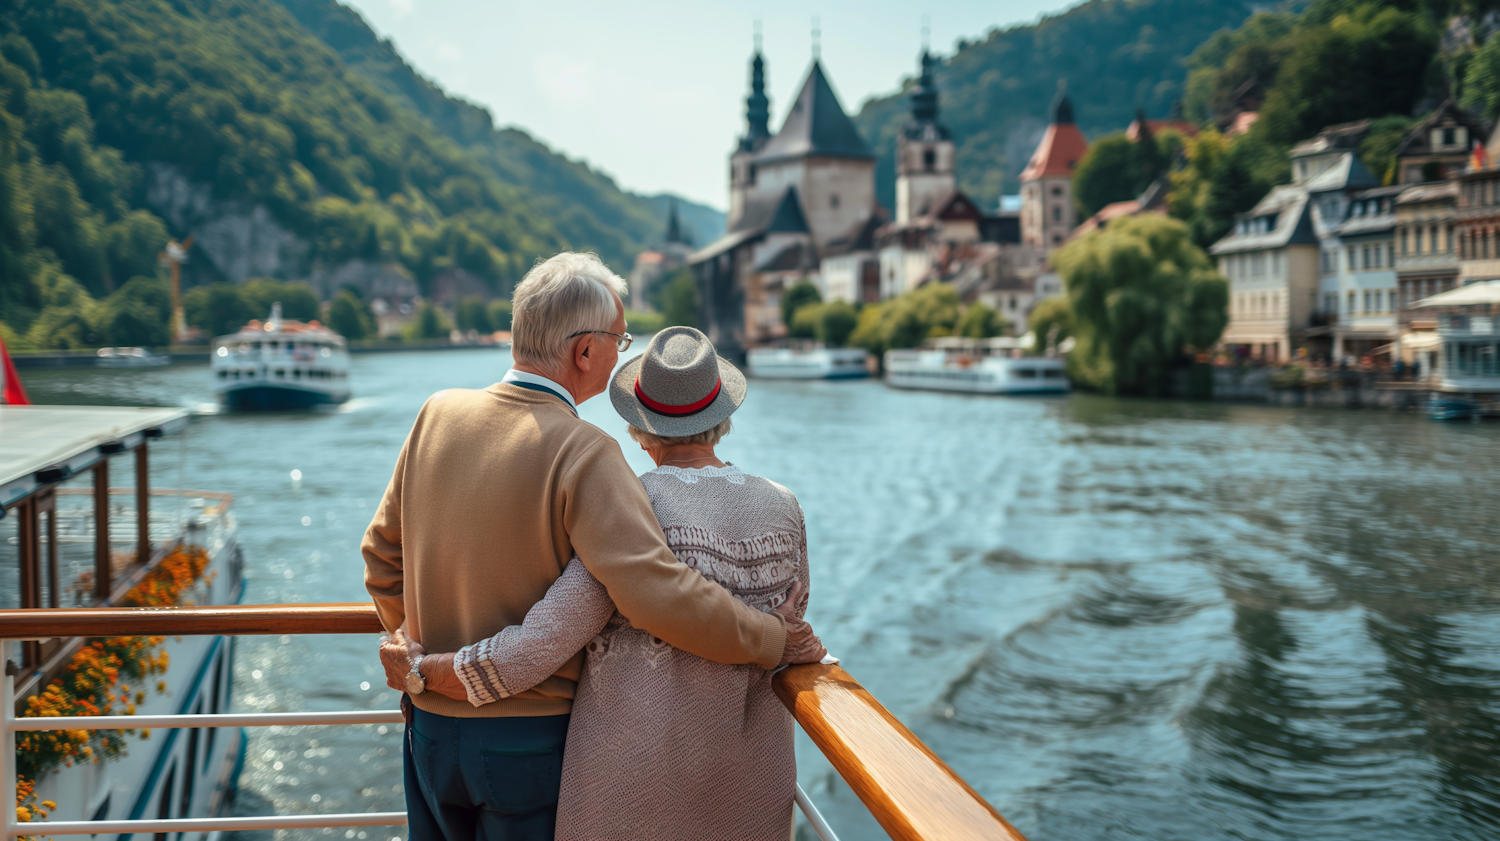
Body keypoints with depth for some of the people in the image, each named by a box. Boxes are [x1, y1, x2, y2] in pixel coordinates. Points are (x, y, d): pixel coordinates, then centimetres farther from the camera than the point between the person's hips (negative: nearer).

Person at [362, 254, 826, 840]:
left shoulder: (437, 413, -2)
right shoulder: (581, 452, -21)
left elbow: (382, 555, 8)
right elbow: (657, 594, -30)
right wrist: (773, 641, -17)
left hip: (429, 727, 5)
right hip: (529, 743, -5)